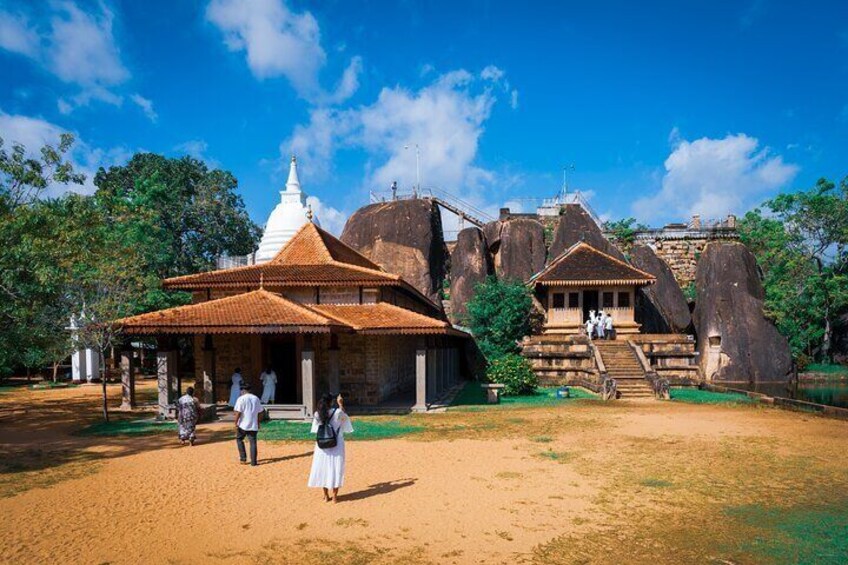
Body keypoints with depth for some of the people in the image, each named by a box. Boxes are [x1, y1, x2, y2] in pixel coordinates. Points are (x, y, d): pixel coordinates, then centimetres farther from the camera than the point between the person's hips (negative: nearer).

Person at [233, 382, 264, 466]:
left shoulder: (241, 398, -8)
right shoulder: (256, 398, 9)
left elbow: (238, 412, -14)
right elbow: (259, 412, 13)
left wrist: (236, 423, -7)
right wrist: (258, 423, 21)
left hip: (243, 425, -4)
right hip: (253, 425, 4)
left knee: (239, 439, 17)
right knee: (253, 442, 5)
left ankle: (243, 458, 12)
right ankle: (253, 462, 3)